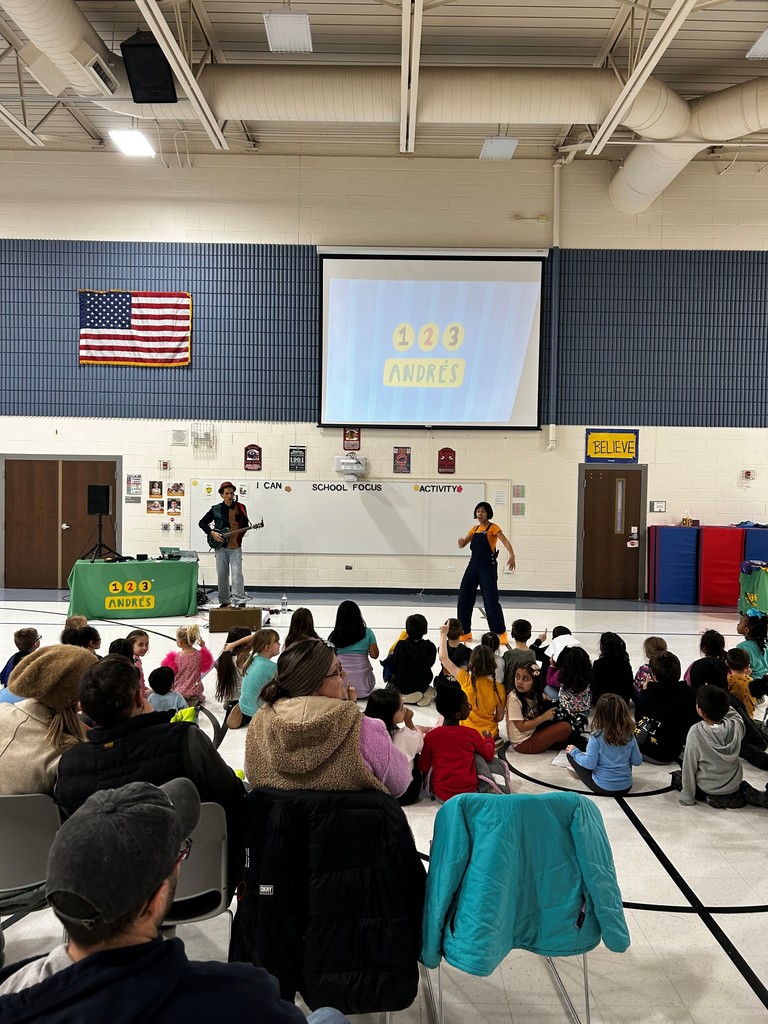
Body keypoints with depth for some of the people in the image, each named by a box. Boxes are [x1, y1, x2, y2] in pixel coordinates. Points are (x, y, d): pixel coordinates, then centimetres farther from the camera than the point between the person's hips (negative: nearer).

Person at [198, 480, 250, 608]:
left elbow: (245, 525, 12)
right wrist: (212, 533, -6)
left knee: (237, 573, -12)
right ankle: (225, 601, 17)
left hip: (236, 547, -1)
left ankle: (240, 601, -12)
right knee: (222, 575, 6)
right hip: (221, 546, 1)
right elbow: (202, 523, 8)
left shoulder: (241, 508, 3)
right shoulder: (216, 509, 2)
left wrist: (239, 536, -4)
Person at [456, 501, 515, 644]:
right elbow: (462, 545, 15)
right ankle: (465, 632, 13)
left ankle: (501, 632, 7)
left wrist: (511, 555, -39)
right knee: (464, 597, 3)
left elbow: (505, 541, -20)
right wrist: (460, 541, -10)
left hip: (487, 567, -6)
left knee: (491, 600, -6)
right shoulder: (474, 529, 13)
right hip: (473, 565, 6)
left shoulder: (493, 528, -6)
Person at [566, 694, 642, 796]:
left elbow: (589, 764, -18)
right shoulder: (629, 736, -10)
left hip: (603, 788, -3)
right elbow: (638, 761, 0)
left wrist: (574, 752, -2)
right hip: (626, 787, 3)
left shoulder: (597, 737, -21)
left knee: (571, 754, 7)